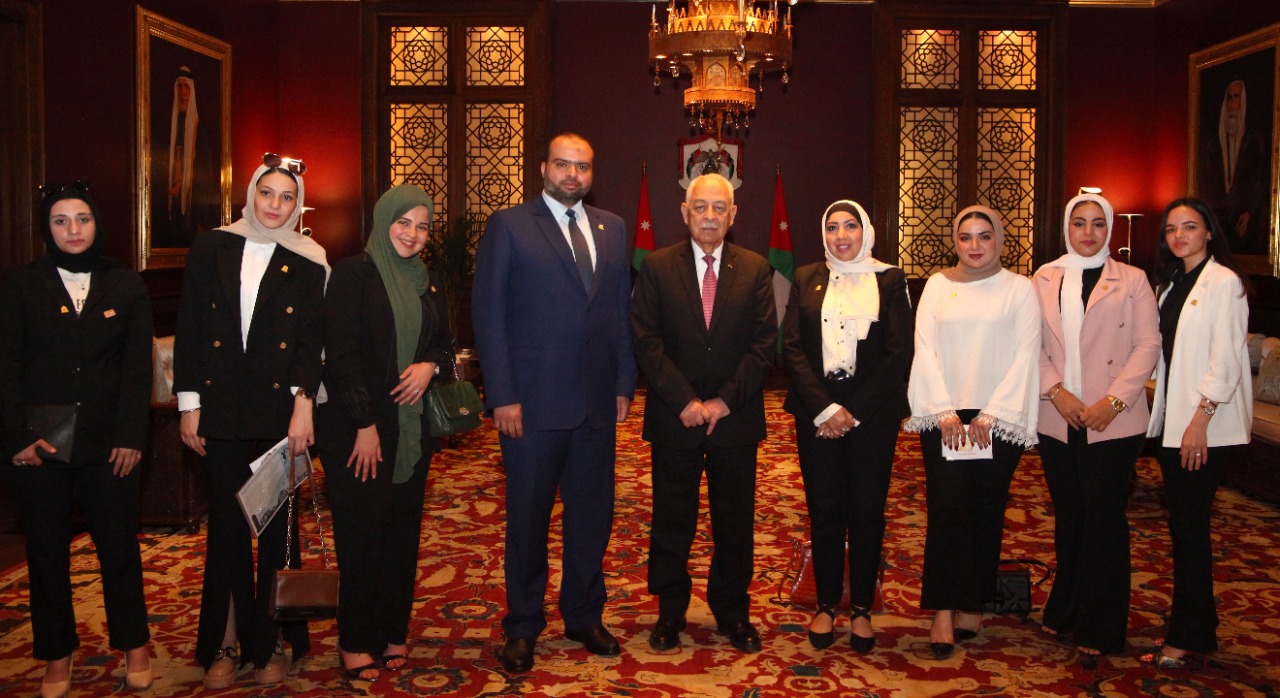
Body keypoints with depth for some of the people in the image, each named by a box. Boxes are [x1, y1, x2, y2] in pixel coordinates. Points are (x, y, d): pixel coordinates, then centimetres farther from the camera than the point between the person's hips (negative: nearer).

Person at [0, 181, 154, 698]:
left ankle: (134, 645, 17)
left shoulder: (127, 286, 7)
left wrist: (130, 436, -5)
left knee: (120, 545, 1)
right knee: (47, 551, 7)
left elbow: (138, 366, 3)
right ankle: (57, 655, 20)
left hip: (107, 441, 0)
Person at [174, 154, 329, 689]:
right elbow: (189, 330, 6)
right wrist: (188, 403, 1)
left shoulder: (307, 262, 3)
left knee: (276, 524, 4)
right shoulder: (211, 249, 6)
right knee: (226, 524, 6)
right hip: (220, 410, 1)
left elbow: (311, 339, -3)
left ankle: (271, 643, 16)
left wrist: (303, 401, -15)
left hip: (278, 411, -1)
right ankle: (224, 644, 17)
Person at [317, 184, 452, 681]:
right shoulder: (353, 273, -6)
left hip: (412, 425, 6)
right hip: (354, 425, -5)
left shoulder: (426, 282, 13)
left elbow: (443, 341, 20)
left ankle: (393, 631, 19)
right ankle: (356, 643, 11)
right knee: (362, 531, 0)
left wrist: (429, 365, -4)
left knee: (403, 529, 7)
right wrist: (365, 425, -16)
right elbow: (341, 351, -12)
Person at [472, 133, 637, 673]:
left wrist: (625, 383, 5)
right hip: (533, 403, -4)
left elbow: (622, 310, 13)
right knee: (528, 517, 7)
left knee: (593, 514, 11)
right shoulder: (508, 226, -1)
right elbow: (488, 315, -5)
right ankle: (523, 628, 22)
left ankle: (584, 616, 28)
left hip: (598, 404, 4)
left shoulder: (612, 229, 12)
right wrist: (502, 396, -11)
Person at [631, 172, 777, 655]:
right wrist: (684, 401, -13)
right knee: (671, 521, 7)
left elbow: (764, 344, -1)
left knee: (735, 522, 9)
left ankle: (733, 612, 25)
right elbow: (646, 342, -5)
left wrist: (725, 401, -10)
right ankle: (670, 611, 22)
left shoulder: (755, 270, 4)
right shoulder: (657, 268, 1)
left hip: (736, 417, 1)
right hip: (674, 418, -1)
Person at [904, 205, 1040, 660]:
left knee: (986, 511, 2)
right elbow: (925, 349, 3)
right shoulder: (938, 285, 9)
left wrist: (991, 414, -9)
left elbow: (1025, 355, -2)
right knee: (946, 508, -5)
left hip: (999, 419, -1)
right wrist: (944, 411, -6)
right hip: (943, 416, 1)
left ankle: (973, 604, 15)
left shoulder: (1020, 289, 4)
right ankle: (944, 611, -1)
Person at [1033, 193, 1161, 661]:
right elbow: (1033, 343, 4)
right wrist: (1056, 391, -11)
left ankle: (1100, 630, 9)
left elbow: (1147, 345, -2)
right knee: (1067, 516, 11)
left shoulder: (1131, 280, 3)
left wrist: (1114, 401, -12)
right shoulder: (1045, 280, 9)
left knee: (1104, 518, -1)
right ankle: (1065, 610, 24)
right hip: (1058, 419, 3)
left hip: (1112, 421, -2)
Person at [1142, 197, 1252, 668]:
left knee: (1190, 526, -4)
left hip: (1204, 426, -8)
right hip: (1171, 421, 8)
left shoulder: (1224, 283, -8)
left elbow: (1225, 360, -14)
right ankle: (1199, 626, 21)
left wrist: (1200, 420, -19)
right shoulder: (1169, 284, 16)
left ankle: (1186, 637, 4)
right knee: (1182, 524, 11)